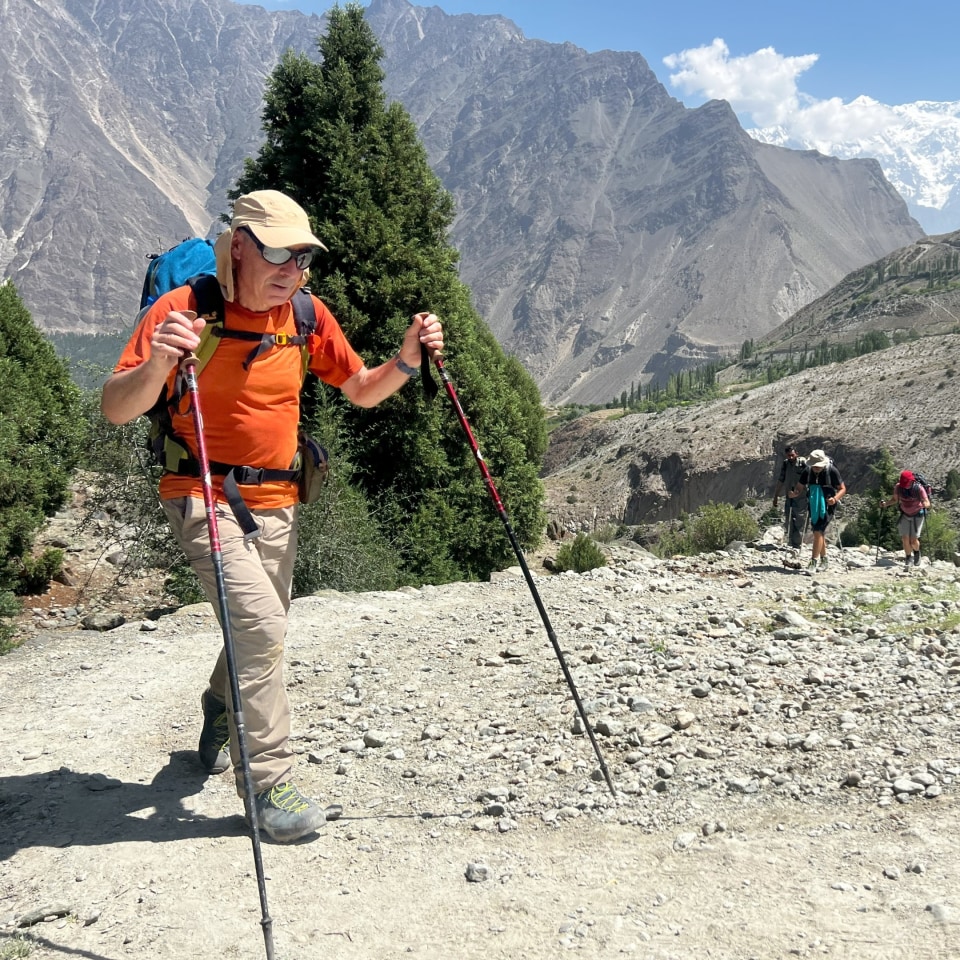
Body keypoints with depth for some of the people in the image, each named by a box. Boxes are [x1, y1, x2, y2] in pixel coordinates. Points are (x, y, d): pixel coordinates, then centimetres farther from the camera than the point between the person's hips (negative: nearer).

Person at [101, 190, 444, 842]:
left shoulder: (307, 316, 0)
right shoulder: (184, 308, -14)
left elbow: (362, 392, 9)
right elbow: (115, 409, -17)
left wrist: (407, 359, -10)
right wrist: (157, 364, -38)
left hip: (277, 503, 6)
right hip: (203, 497, -5)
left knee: (262, 629, 18)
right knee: (260, 623, -21)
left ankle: (220, 717, 49)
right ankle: (268, 784, -7)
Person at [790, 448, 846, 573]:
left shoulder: (832, 471, -14)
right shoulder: (807, 471, -3)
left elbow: (843, 489, -6)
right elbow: (799, 487, 4)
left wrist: (835, 498, -25)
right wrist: (794, 493, -19)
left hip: (827, 506, -5)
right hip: (813, 506, 5)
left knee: (818, 532, -16)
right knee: (819, 533, 15)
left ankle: (813, 563, -16)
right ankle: (824, 560, 31)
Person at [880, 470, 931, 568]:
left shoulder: (919, 488, -25)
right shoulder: (898, 487, -15)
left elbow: (927, 503, -25)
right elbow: (895, 499, 1)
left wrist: (925, 504, -49)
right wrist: (886, 503, -17)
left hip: (917, 516, -3)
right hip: (905, 515, 3)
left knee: (913, 540, -7)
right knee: (905, 539, -5)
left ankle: (916, 552, 28)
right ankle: (908, 558, 17)